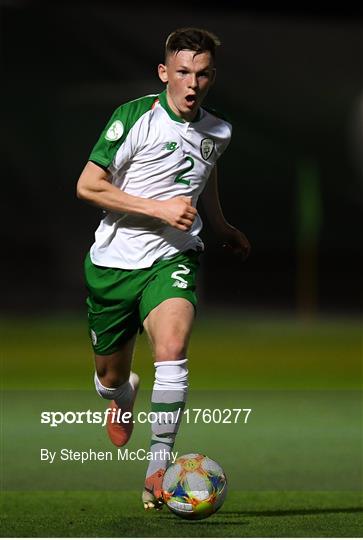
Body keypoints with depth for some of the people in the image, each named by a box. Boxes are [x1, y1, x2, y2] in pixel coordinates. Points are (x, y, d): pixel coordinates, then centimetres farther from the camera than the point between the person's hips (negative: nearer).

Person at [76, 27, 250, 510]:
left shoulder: (217, 132, 4)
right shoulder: (135, 117, -12)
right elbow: (87, 186, -13)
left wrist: (222, 226, 31)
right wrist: (160, 208, -18)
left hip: (172, 258, 1)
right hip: (113, 261, -1)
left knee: (172, 350, -27)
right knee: (110, 374, 12)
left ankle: (159, 469, -22)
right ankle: (122, 398, 53)